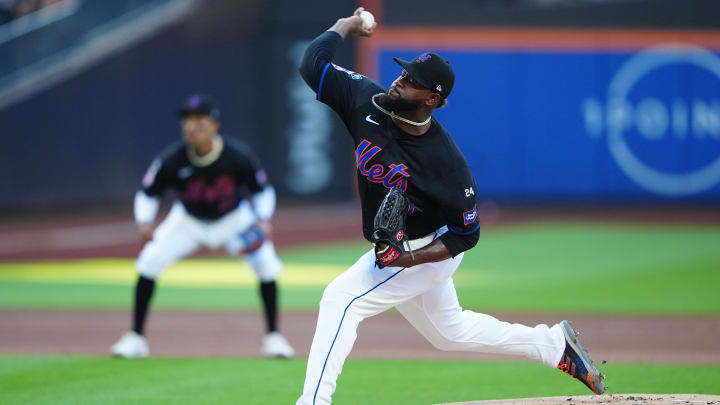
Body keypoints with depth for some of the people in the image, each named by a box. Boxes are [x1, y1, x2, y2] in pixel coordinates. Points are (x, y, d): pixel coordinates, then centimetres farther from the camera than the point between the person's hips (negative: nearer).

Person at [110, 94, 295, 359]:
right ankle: (135, 338, -3)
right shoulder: (172, 159, -28)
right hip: (188, 221, 1)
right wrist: (145, 222, -33)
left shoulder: (238, 156, -29)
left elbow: (263, 190, -13)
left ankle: (273, 337, 1)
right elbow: (147, 194, -13)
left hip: (232, 219, -1)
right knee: (149, 261, -15)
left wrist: (263, 220, -31)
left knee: (267, 265, -17)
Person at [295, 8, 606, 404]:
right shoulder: (367, 101, -18)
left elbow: (466, 233, -20)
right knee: (450, 331, 25)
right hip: (398, 250, 8)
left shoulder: (447, 164, -30)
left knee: (341, 297, -22)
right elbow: (313, 64, -13)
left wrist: (411, 259, -31)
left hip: (427, 248, -8)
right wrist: (345, 25, -8)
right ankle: (555, 344, 39)